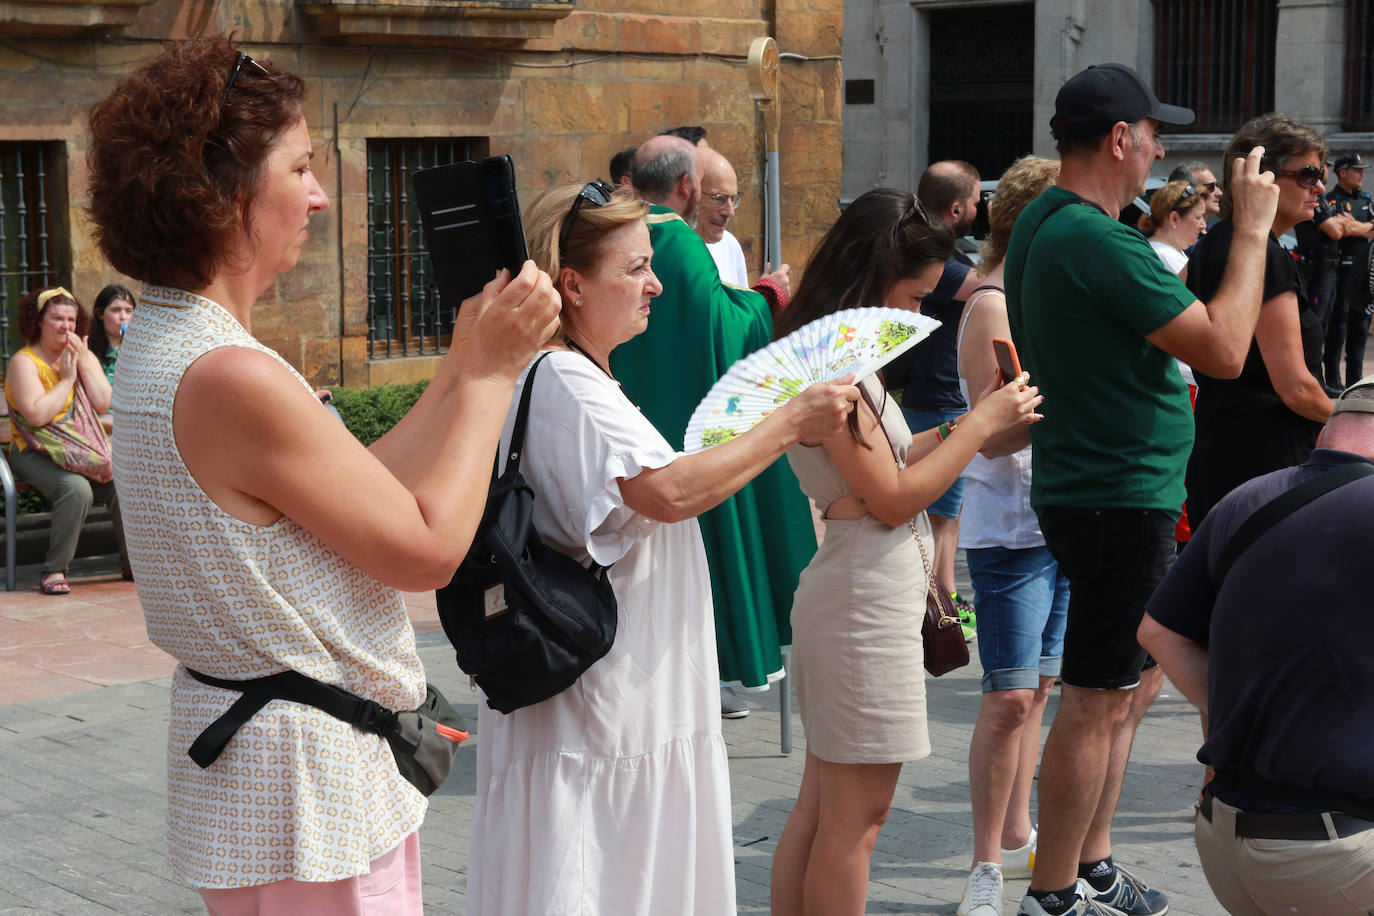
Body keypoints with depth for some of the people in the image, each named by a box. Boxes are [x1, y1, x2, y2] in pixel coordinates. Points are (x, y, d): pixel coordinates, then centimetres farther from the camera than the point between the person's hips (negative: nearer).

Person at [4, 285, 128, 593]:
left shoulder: (85, 357, 13)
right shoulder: (24, 362, -5)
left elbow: (104, 404, -2)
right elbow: (37, 415, -19)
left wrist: (83, 363, -6)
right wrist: (66, 379, -11)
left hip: (84, 449, 5)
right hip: (35, 453, -5)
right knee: (76, 489, -34)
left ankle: (132, 562, -4)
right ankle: (54, 570, -23)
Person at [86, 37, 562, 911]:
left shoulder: (161, 345, 8)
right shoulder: (232, 379, -24)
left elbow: (360, 488, 8)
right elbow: (431, 548, -18)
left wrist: (461, 367, 7)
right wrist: (490, 370, -10)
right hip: (302, 779, -10)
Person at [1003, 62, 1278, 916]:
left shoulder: (1041, 225, 11)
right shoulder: (1097, 240, -22)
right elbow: (1225, 349, -22)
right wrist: (1253, 229, -13)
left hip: (1093, 487, 11)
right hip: (1121, 499, -11)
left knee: (1134, 684, 20)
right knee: (1095, 705, -3)